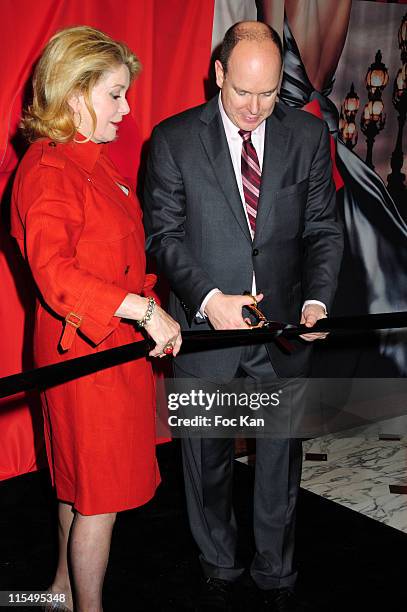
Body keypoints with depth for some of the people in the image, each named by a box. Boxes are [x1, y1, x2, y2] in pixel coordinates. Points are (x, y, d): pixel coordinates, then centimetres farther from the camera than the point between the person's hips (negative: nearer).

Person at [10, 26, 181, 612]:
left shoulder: (91, 162, 12)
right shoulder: (48, 171, -18)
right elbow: (54, 273, -29)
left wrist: (149, 318, 11)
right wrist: (144, 309, -30)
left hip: (117, 339, 9)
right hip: (86, 350, -9)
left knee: (79, 482, 22)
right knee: (101, 494, 4)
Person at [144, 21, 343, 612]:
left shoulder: (309, 135, 0)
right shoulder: (174, 139, -6)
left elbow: (323, 229, 0)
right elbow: (163, 232, -6)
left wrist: (317, 300, -17)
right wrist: (209, 298, -20)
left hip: (285, 325, 1)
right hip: (205, 322, -1)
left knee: (280, 458, 14)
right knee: (208, 458, 15)